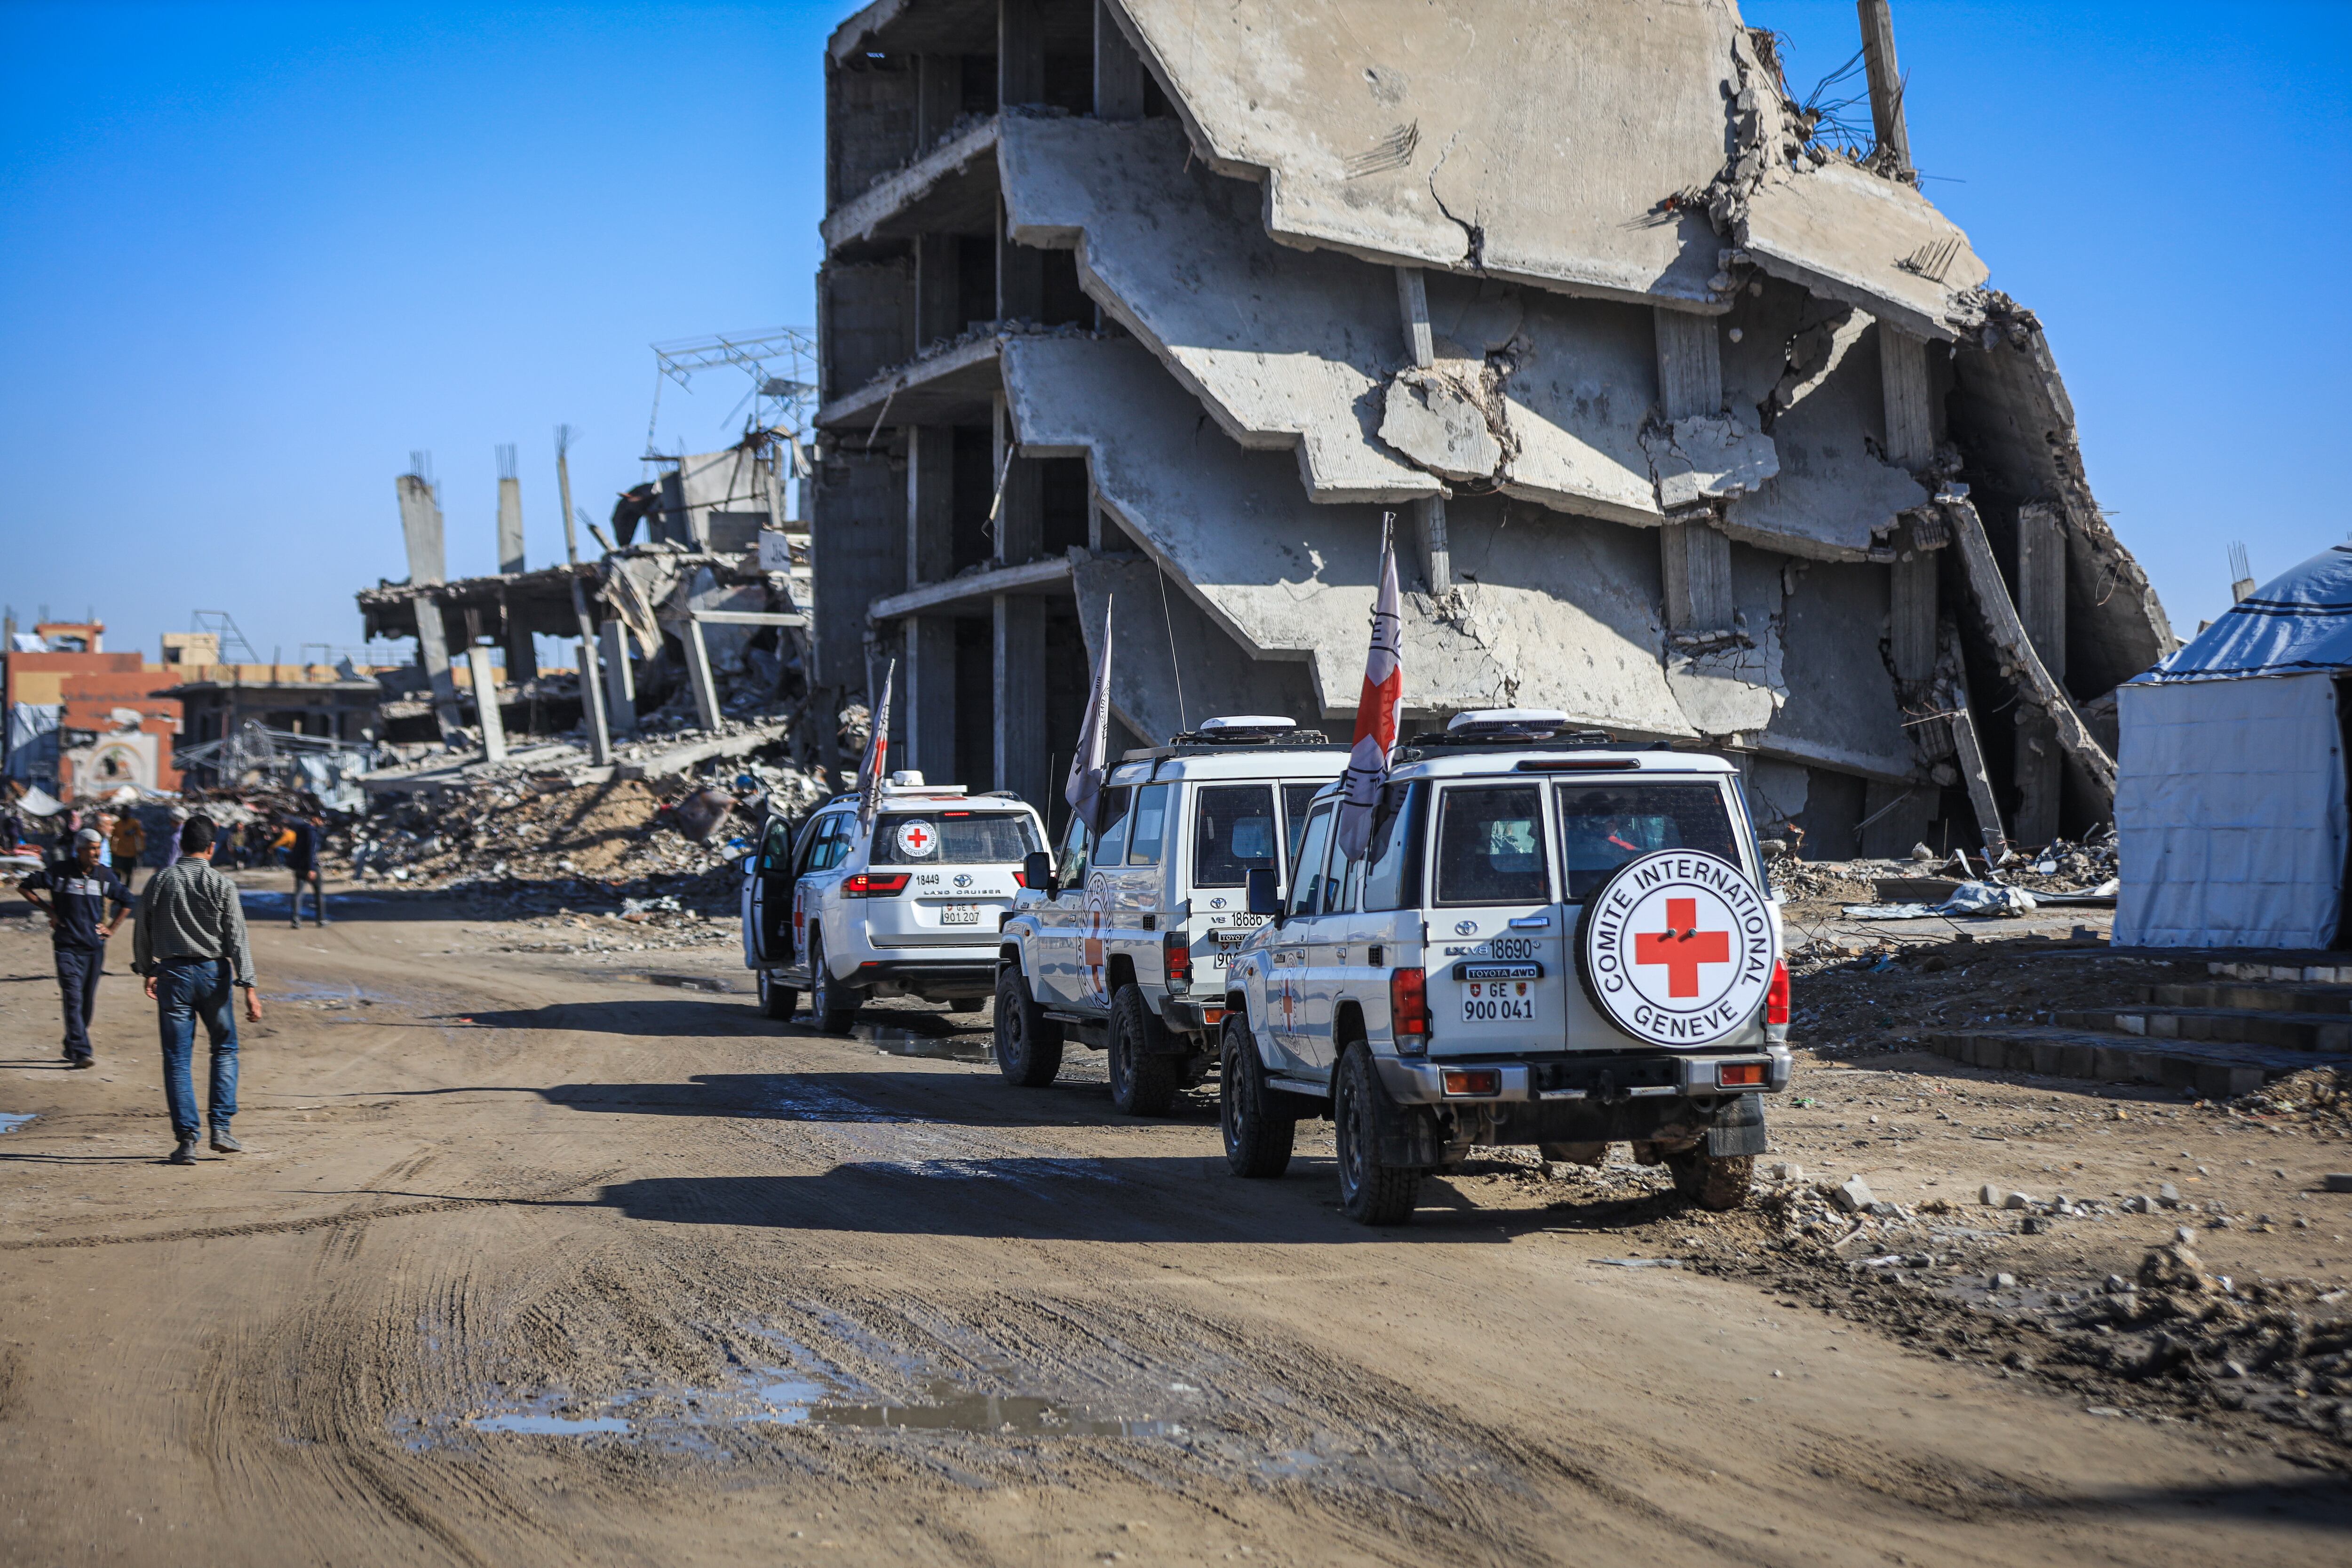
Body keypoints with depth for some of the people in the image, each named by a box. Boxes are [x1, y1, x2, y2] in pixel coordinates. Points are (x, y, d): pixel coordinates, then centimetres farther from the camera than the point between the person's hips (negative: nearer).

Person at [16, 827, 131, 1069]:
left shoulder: (106, 875, 4)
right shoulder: (59, 873, -6)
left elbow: (125, 901, 20)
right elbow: (25, 887, 4)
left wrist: (111, 928, 12)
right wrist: (49, 911, 0)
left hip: (95, 947, 4)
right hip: (67, 946, -4)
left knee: (88, 1001, 8)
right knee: (74, 997, -13)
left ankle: (72, 1047, 24)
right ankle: (81, 1052, -17)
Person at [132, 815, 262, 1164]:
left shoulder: (159, 882, 1)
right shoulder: (222, 885, -5)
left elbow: (142, 934, 9)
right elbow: (237, 939, -8)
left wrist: (148, 971, 24)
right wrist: (249, 987, -8)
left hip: (172, 973, 1)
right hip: (212, 972, -1)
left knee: (178, 1058, 4)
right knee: (224, 1048, 16)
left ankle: (187, 1139, -2)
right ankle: (220, 1126, 6)